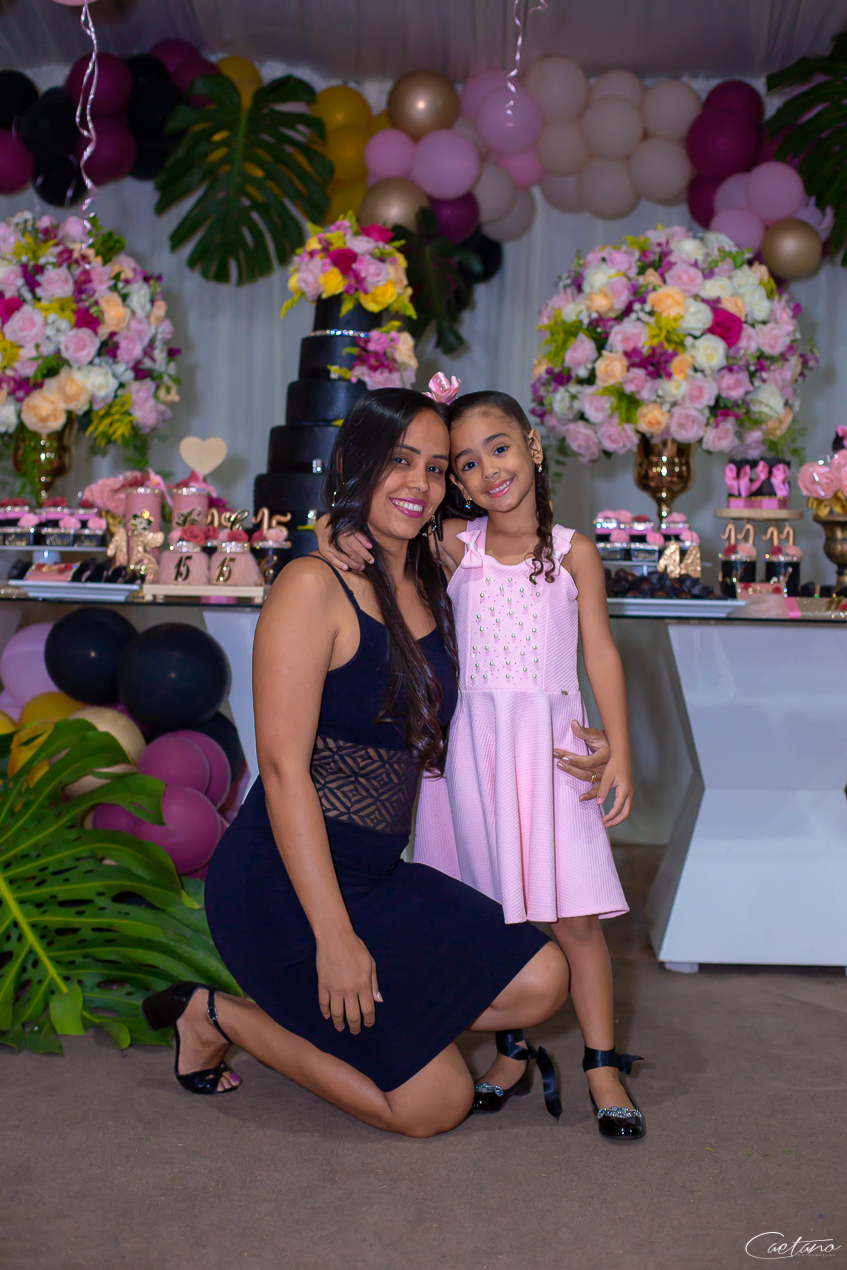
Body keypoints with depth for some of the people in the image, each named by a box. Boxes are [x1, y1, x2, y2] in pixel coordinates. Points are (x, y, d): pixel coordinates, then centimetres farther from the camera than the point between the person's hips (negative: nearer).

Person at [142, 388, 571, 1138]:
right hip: (286, 887, -8)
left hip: (382, 874, 8)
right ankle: (217, 1017, 12)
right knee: (437, 1104, -3)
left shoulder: (429, 590, 9)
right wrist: (334, 936, -22)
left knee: (541, 983, 0)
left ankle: (321, 1007, 11)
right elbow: (284, 766, -20)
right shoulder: (313, 586, -16)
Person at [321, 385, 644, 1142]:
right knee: (491, 914, 6)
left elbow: (602, 653, 1)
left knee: (574, 915, -3)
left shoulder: (573, 552, 3)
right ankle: (511, 1054, 23)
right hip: (471, 745, 1)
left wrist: (619, 752, -7)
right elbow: (387, 535, 15)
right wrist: (347, 540, -11)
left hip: (551, 747, -1)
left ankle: (603, 1067, 9)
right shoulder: (454, 546, 5)